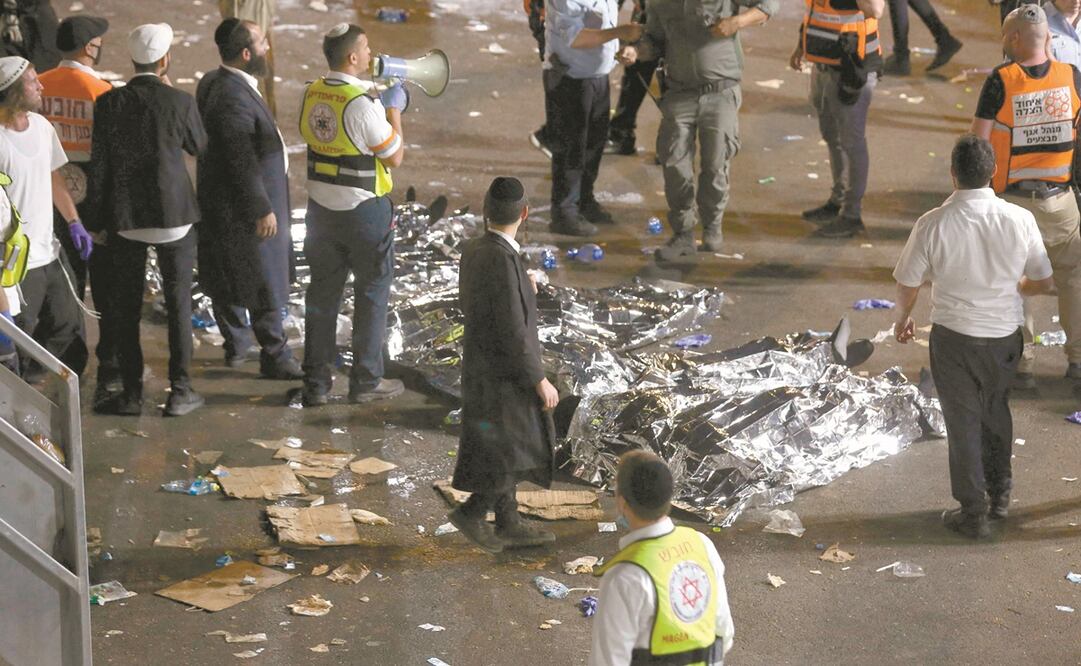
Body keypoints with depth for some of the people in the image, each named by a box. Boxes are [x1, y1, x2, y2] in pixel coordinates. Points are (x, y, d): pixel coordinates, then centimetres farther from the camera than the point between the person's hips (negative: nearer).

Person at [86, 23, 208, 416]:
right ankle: (180, 391, 10)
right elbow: (199, 147, 8)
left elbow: (98, 165, -3)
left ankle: (131, 394, 12)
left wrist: (98, 218, 6)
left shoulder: (109, 103, -6)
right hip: (174, 214, -1)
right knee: (178, 302, 8)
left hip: (124, 218, 1)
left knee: (126, 306, 9)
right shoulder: (180, 102, -10)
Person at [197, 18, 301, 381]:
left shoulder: (213, 83, 5)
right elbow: (242, 161, -26)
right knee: (266, 282, -1)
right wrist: (263, 210, -21)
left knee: (230, 277, 19)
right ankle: (275, 357, 7)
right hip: (245, 205, -10)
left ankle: (237, 344, 32)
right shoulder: (233, 97, -27)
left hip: (221, 200, 10)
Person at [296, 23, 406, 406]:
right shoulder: (362, 104, -22)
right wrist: (394, 111, -2)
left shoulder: (311, 95, 0)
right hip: (364, 210, -6)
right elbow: (395, 157, -14)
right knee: (372, 294, 9)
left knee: (323, 292, 13)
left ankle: (316, 382, 16)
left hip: (321, 206, 6)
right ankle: (366, 381, 17)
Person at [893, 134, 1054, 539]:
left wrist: (903, 320, 12)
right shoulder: (1019, 220, -14)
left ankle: (972, 512, 19)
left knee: (963, 421, 12)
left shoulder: (933, 225, -19)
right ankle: (1000, 494, 40)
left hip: (953, 337, -2)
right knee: (996, 411, 25)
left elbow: (907, 284, -8)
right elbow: (1042, 282, -3)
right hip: (1005, 334, 2)